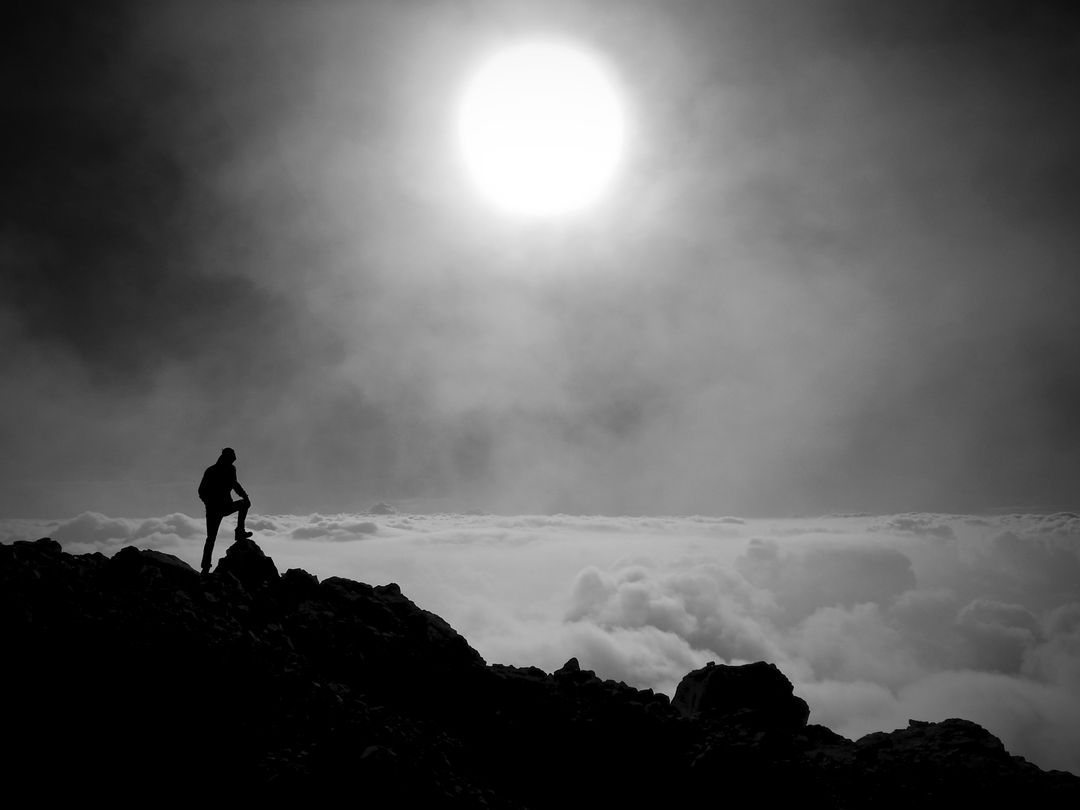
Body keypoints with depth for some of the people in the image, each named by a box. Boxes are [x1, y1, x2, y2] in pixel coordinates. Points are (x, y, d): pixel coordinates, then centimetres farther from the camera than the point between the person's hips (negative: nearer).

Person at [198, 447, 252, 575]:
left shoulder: (210, 470, 18)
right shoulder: (230, 468, 0)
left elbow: (201, 491, 19)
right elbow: (234, 483, -17)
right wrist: (245, 496, -10)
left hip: (211, 508, 6)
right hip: (225, 506, -5)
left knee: (210, 538, 11)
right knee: (245, 503, 23)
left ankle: (205, 567, 1)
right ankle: (240, 531, 8)